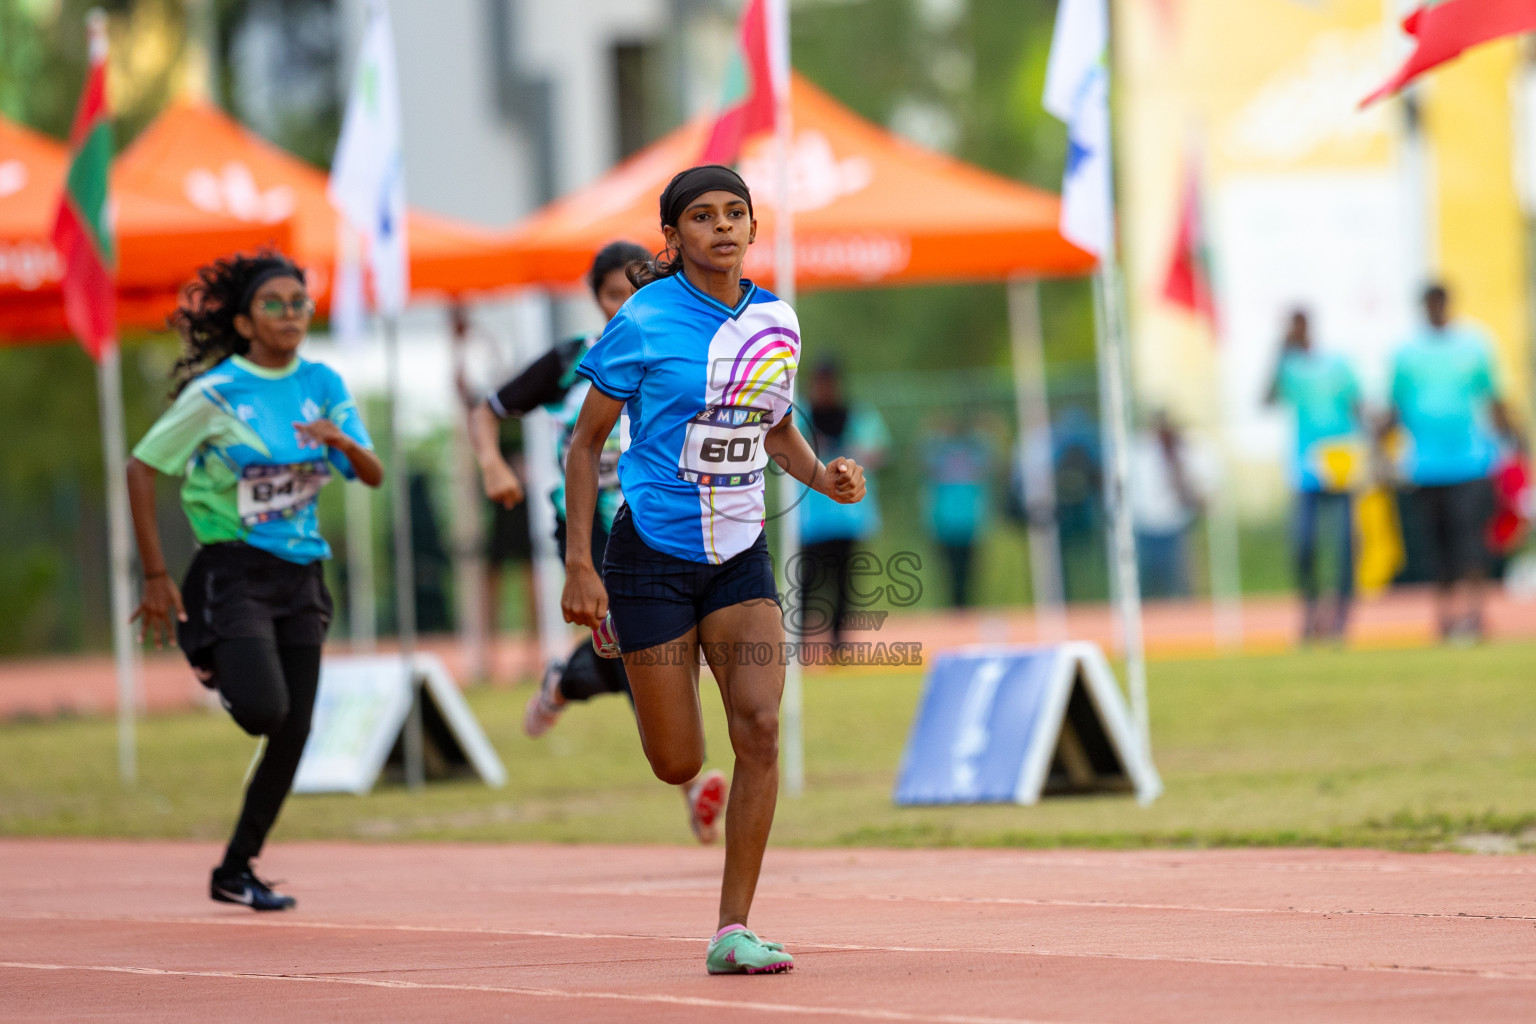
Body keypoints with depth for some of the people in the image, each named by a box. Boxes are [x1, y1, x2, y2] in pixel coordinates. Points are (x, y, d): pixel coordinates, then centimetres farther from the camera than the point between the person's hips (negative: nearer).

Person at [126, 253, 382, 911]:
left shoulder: (323, 386, 4)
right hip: (235, 568, -5)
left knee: (293, 734, 2)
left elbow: (373, 476, 2)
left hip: (301, 574, 5)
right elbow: (141, 469, -7)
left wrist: (344, 443, -22)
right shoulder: (217, 392, -10)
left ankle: (236, 871, 15)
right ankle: (216, 666, 12)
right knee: (264, 710, -24)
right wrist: (156, 578, -9)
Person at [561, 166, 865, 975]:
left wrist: (822, 475, -1)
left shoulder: (777, 322, 3)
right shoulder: (645, 322, -11)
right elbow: (586, 441, -5)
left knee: (759, 726, -15)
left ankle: (733, 931, -9)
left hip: (740, 557, 4)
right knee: (678, 765, 0)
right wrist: (578, 565, -11)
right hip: (653, 552, -4)